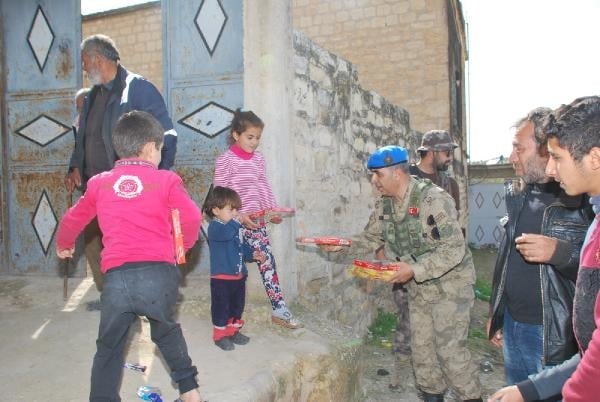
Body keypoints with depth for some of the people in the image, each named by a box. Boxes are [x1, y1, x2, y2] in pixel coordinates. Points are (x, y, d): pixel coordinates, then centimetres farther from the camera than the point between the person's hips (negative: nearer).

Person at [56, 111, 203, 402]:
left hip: (116, 277, 1)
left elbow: (73, 219, 27)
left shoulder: (99, 184, 14)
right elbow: (192, 218, -2)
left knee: (109, 348, 18)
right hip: (159, 272, 0)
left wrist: (63, 245, 48)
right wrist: (183, 245, 18)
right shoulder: (166, 180, 5)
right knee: (166, 331, 25)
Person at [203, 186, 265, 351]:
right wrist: (237, 220, -36)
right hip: (222, 277, -8)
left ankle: (233, 331, 34)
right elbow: (227, 233, -38)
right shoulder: (215, 227, -16)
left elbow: (242, 245, 20)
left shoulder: (234, 227, 10)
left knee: (237, 306, 18)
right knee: (221, 307, 4)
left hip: (239, 275, 8)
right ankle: (220, 335, 19)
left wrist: (252, 254, 6)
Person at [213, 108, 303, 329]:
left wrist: (273, 210, 1)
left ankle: (279, 310, 6)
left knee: (268, 261, 0)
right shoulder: (225, 160, -9)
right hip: (234, 222, -5)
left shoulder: (258, 158, 8)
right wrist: (239, 215, -19)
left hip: (256, 220, 5)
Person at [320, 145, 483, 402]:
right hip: (418, 288, 7)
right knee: (421, 348, 14)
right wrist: (341, 247, -10)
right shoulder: (384, 206, -1)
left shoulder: (433, 199, -24)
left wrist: (414, 269, -32)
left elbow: (454, 249, -26)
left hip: (449, 284, -7)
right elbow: (369, 240, 7)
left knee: (450, 350, -2)